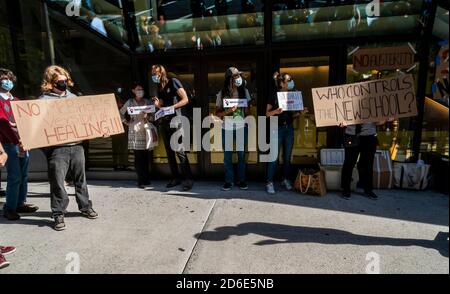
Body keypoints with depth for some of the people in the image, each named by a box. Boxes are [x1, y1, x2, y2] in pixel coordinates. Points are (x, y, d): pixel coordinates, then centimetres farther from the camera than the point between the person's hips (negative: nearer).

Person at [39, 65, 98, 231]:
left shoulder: (73, 97, 13)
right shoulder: (44, 100, -2)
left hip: (76, 145, 4)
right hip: (56, 148, -4)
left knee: (80, 179, 14)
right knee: (57, 182, 2)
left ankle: (85, 207, 28)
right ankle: (58, 214, 16)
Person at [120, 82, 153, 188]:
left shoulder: (147, 102, 13)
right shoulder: (130, 102, 9)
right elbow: (121, 113, 16)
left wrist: (147, 116, -11)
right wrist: (126, 122, 6)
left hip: (146, 132, 2)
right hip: (135, 132, -2)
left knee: (147, 157, 0)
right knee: (138, 158, -4)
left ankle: (146, 180, 11)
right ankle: (141, 181, 1)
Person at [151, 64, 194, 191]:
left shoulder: (173, 82, -3)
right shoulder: (159, 88, 18)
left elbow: (185, 99, -9)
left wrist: (171, 107, -17)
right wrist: (157, 104, -3)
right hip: (164, 121, 8)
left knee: (179, 150, -11)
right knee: (169, 151, 8)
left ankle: (188, 179, -5)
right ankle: (176, 178, 16)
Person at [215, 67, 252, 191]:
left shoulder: (244, 91, 3)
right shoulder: (222, 93, -1)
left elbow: (247, 110, 11)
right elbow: (217, 113, 0)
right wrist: (228, 111, -18)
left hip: (241, 127, 1)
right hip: (227, 128, -1)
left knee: (241, 155, 6)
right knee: (227, 156, 4)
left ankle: (241, 180, 19)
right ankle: (229, 181, 17)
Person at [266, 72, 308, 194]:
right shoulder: (274, 96, -6)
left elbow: (292, 115, 15)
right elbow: (267, 113, -5)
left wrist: (300, 112, -3)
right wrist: (276, 111, -23)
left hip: (289, 128, 5)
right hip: (277, 128, -5)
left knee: (287, 157, 11)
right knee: (274, 157, -5)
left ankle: (286, 180, 24)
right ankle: (269, 182, 4)